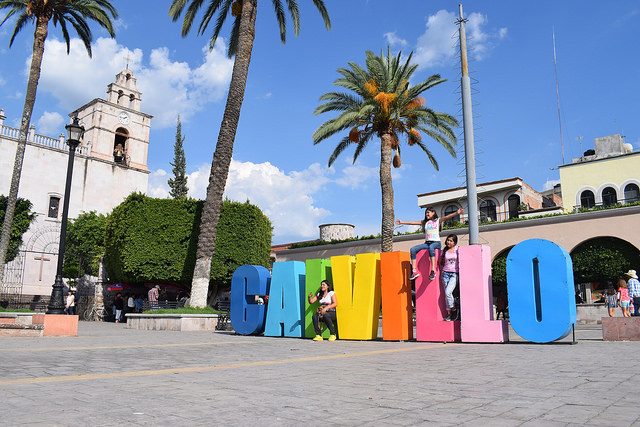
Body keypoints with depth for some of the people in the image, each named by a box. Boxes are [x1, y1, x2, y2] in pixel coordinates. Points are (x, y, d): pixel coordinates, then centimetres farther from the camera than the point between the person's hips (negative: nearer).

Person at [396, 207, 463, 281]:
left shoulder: (438, 221, 7)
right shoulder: (424, 222, 18)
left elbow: (447, 217, -9)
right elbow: (413, 223, 20)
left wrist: (456, 213, -24)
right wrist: (402, 222, 19)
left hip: (436, 242, -5)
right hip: (427, 243, 5)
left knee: (431, 247, -40)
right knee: (413, 249, -17)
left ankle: (433, 271, -45)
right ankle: (415, 271, -20)